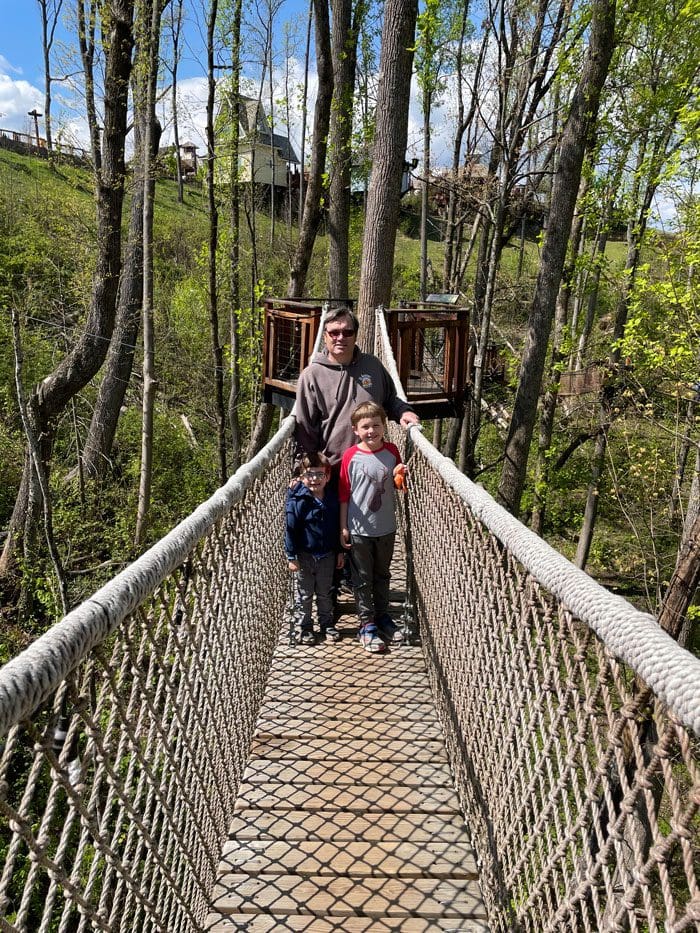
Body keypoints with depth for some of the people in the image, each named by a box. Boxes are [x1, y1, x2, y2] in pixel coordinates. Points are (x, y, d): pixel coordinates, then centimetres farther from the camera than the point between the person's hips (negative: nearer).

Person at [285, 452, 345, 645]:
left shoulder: (332, 498, -3)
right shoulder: (296, 500, -15)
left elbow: (338, 527, 7)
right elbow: (290, 530, -12)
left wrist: (340, 552, 10)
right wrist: (291, 557, -12)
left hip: (327, 555, 3)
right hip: (304, 555, -3)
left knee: (325, 593, 17)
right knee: (305, 594, 11)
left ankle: (327, 624, 32)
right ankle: (305, 627, 26)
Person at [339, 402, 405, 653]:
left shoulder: (392, 451, -3)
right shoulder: (350, 456, -13)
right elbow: (343, 494, -7)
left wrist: (399, 475, -12)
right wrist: (343, 527, -6)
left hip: (386, 527, 3)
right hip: (359, 529, -3)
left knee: (382, 575, 19)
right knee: (363, 579, 8)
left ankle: (382, 615, 36)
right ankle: (367, 624, 19)